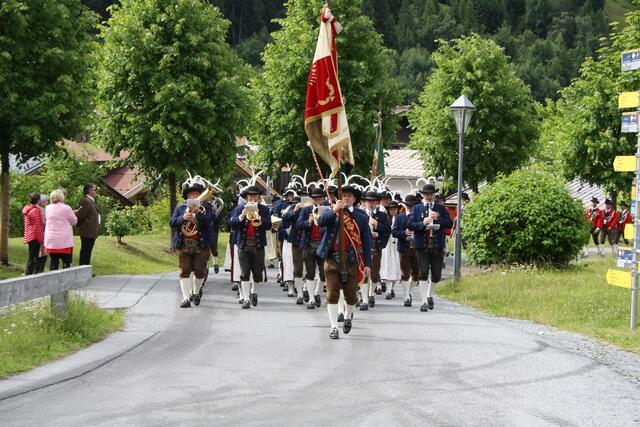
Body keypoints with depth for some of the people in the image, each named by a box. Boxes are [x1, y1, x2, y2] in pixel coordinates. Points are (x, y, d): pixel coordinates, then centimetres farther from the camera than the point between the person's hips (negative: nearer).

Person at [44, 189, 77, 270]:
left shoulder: (48, 208, 4)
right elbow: (74, 221, 0)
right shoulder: (66, 208, -10)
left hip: (51, 241, 4)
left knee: (53, 262, 7)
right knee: (66, 262, 1)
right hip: (64, 241, -4)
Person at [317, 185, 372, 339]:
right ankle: (333, 327, 2)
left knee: (351, 294, 7)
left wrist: (367, 264, 0)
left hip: (352, 261, 1)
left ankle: (348, 316, 37)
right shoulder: (332, 212, 7)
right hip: (332, 260, -1)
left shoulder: (361, 216, 8)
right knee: (332, 294, -3)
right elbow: (321, 222, -13)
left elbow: (367, 241, 6)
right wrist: (334, 210, -25)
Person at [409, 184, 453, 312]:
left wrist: (438, 218, -13)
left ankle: (430, 295, 31)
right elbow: (410, 225, -1)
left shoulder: (441, 209, 11)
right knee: (423, 273, -9)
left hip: (437, 247, 2)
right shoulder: (417, 208, 8)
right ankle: (424, 301, -6)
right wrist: (422, 223, -18)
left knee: (436, 275, 5)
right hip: (422, 246, -2)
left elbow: (450, 224, 2)